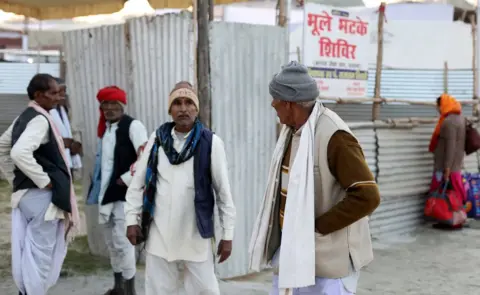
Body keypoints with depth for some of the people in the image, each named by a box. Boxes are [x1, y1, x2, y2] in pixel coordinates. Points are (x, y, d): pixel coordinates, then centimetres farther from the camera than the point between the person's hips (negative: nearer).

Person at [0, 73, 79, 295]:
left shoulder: (23, 118, 13)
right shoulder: (40, 119, -16)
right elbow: (20, 153, -31)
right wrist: (45, 181, -21)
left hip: (24, 193, 9)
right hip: (41, 195, -9)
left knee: (27, 252, 16)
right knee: (40, 253, 0)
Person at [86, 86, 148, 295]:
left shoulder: (133, 126, -11)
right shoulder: (104, 129, 12)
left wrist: (125, 180, -17)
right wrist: (97, 189, 13)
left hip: (125, 193, -8)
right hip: (106, 192, 8)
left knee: (122, 241, -9)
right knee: (112, 243, 16)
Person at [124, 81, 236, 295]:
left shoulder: (211, 142, -7)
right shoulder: (157, 139, 0)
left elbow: (223, 190, -4)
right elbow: (138, 181, 7)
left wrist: (227, 234, -3)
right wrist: (132, 219, 3)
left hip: (196, 235, -2)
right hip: (159, 234, 3)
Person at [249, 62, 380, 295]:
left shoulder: (334, 136, -23)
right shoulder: (292, 130, 4)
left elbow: (367, 196, -26)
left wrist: (318, 226, -19)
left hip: (328, 258, -8)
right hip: (292, 249, 8)